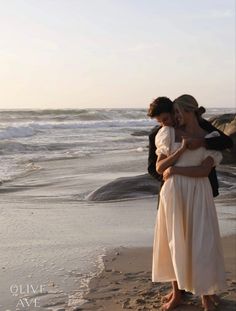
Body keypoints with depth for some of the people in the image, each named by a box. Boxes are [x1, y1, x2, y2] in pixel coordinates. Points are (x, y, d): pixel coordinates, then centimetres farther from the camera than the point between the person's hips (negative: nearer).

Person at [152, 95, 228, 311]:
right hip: (174, 195, 2)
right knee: (175, 242, 8)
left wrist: (174, 170, -11)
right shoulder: (170, 134, 4)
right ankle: (177, 294, 22)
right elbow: (159, 168, -2)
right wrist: (182, 149, -11)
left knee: (202, 243, -1)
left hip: (198, 195, -1)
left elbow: (204, 170, -11)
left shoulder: (210, 138, 1)